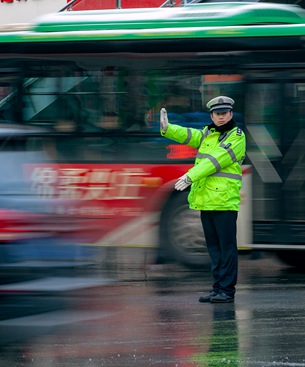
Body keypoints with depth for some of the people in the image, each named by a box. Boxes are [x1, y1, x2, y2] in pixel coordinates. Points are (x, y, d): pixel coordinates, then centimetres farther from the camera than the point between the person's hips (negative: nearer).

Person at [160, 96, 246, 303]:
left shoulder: (237, 137, -4)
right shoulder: (207, 135, 18)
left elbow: (216, 160, -14)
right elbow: (188, 135, 3)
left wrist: (191, 176, -20)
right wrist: (167, 129, -16)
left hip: (225, 200, -7)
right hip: (206, 200, 7)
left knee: (227, 246, -5)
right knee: (214, 247, 10)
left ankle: (227, 290, -4)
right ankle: (218, 288, 15)